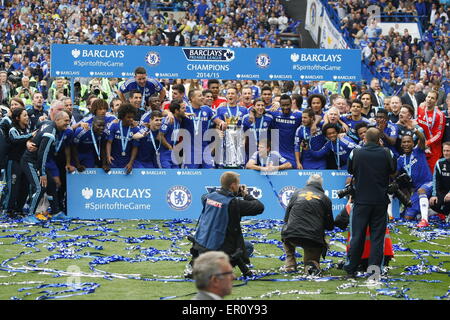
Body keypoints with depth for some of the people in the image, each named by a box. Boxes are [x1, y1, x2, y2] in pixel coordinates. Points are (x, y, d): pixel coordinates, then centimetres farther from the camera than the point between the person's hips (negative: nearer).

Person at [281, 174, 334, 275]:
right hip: (314, 239, -1)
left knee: (285, 229, 35)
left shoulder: (297, 193, 15)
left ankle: (290, 263, 22)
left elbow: (286, 218, 19)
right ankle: (312, 264, -15)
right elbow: (330, 226, 15)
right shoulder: (325, 198, 11)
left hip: (291, 236, 1)